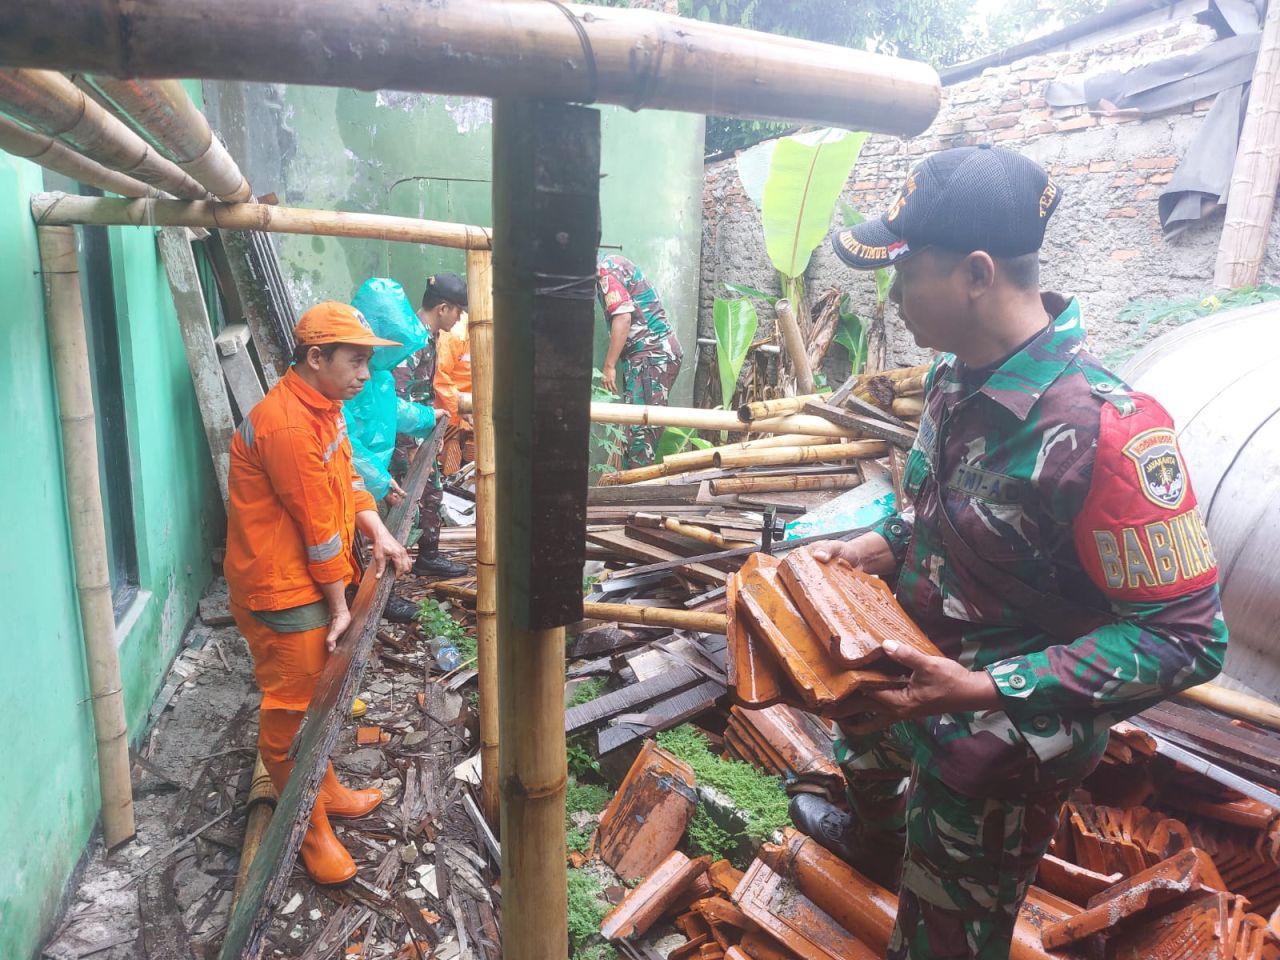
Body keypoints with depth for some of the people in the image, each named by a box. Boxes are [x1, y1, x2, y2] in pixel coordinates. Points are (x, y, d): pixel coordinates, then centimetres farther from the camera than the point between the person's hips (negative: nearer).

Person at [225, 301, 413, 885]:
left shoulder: (323, 405, 5)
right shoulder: (287, 426, -26)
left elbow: (346, 479, 11)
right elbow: (318, 529, -21)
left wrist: (380, 535, -4)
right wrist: (339, 607, -14)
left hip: (310, 581, 10)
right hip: (281, 590, -10)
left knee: (314, 697, 23)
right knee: (290, 710, 4)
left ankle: (323, 790, 41)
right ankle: (309, 830, 20)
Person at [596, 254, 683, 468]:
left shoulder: (607, 269, -7)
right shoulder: (616, 264, 23)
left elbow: (623, 317, -18)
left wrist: (609, 365, -16)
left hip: (651, 355, -10)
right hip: (658, 353, 10)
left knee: (639, 426, -12)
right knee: (636, 427, 9)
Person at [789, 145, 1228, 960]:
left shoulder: (1103, 430, -33)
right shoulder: (959, 375, -8)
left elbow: (1186, 639, -27)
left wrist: (986, 690, -34)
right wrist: (886, 545, -7)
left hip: (1006, 747, -8)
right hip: (915, 683, 8)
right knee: (867, 760, 38)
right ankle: (874, 837, 72)